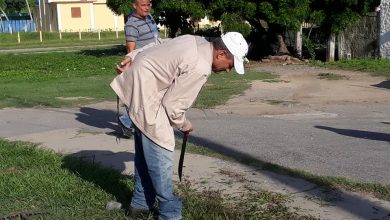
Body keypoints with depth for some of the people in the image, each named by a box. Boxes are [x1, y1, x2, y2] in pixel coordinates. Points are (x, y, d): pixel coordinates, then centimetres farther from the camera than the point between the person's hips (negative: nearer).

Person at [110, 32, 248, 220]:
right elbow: (173, 105, -17)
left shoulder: (198, 42, 6)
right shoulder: (199, 68, -24)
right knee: (159, 153, -6)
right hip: (145, 94, -11)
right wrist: (184, 125, 0)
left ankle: (140, 204, 28)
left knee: (145, 152, 17)